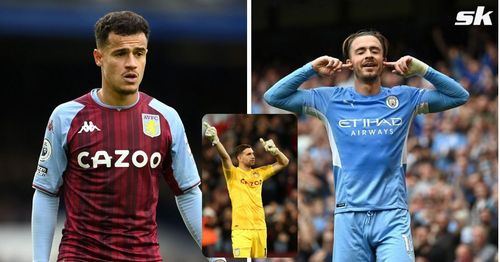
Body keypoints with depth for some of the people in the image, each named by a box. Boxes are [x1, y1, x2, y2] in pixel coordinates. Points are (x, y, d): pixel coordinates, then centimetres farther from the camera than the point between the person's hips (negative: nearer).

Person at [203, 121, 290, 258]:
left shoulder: (259, 173, 15)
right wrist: (215, 140, -35)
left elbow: (284, 162, 18)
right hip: (241, 228, -5)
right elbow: (225, 157, -17)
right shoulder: (233, 173, 1)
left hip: (260, 227, 5)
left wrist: (274, 150, -1)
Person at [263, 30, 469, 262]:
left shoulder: (404, 98, 9)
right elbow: (273, 97, 7)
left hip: (392, 215, -1)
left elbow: (460, 96, 8)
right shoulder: (331, 100, 8)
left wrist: (421, 70, -3)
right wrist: (312, 69, -2)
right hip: (349, 216, 1)